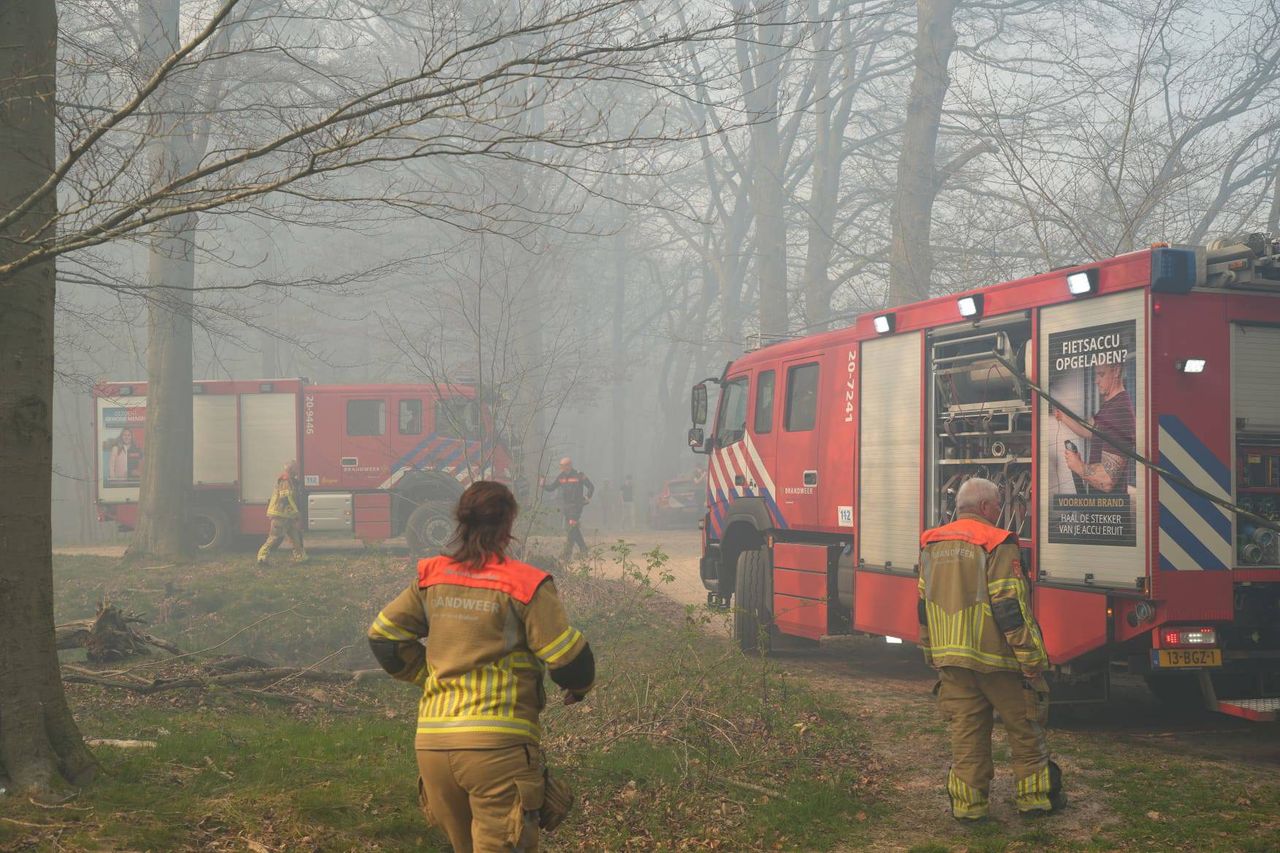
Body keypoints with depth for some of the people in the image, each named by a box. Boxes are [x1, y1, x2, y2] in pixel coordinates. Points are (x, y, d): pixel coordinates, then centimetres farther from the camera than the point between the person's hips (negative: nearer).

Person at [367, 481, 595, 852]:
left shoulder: (432, 578, 8)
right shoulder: (524, 585, -7)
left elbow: (383, 634, 13)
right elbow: (568, 658, -8)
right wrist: (579, 686, 14)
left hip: (431, 742, 6)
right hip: (497, 743, -6)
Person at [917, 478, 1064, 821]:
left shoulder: (932, 545, 8)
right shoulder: (996, 545, -13)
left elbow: (924, 607, 15)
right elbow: (1011, 609, -17)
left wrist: (933, 655, 23)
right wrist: (1032, 661, -13)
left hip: (951, 660, 6)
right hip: (995, 659, -5)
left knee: (966, 730, 10)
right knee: (1024, 728, 10)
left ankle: (967, 804, 11)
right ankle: (1035, 796, 17)